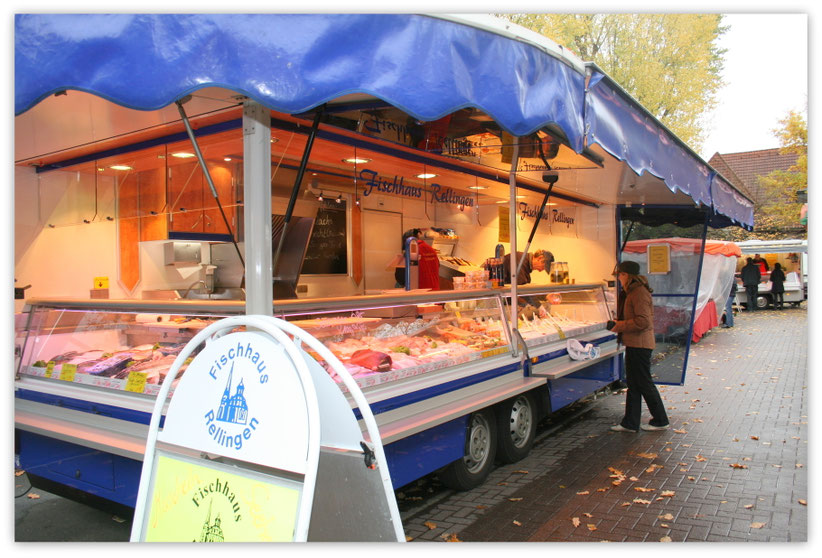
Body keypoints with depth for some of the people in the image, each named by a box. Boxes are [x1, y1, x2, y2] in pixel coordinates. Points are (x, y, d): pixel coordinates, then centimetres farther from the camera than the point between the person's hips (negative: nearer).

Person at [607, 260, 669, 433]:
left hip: (640, 344, -10)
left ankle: (661, 421, 15)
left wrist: (619, 326, -18)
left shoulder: (639, 293, -17)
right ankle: (630, 422, 18)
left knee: (644, 383, 1)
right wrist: (616, 322, 9)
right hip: (633, 344, 10)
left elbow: (643, 321, -24)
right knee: (633, 383, 12)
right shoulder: (630, 292, 15)